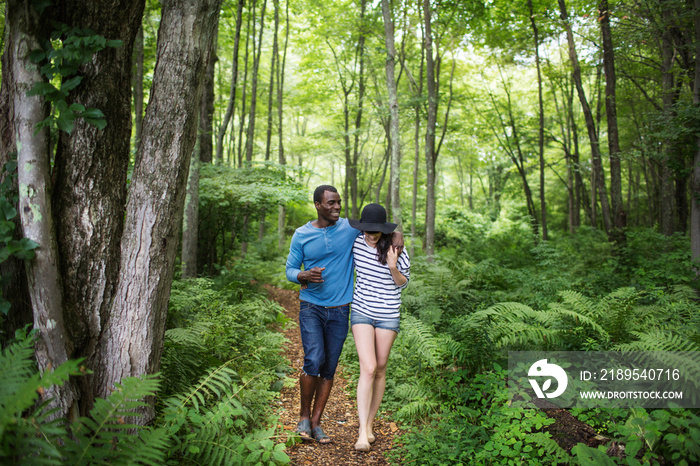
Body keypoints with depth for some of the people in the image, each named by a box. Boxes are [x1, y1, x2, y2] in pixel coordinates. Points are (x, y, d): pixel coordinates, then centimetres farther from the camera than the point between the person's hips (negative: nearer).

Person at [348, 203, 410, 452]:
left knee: (380, 370, 9)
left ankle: (369, 424, 26)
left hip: (388, 316, 0)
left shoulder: (398, 252, -11)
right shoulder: (356, 243, -5)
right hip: (361, 312, 0)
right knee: (368, 369, -12)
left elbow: (403, 283, 1)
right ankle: (362, 433, -7)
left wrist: (393, 268, -19)